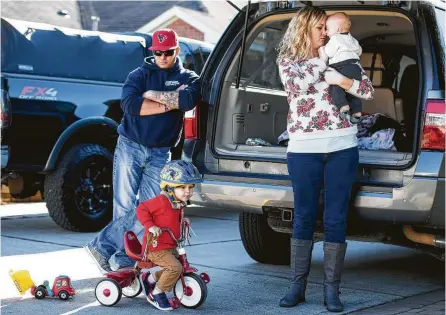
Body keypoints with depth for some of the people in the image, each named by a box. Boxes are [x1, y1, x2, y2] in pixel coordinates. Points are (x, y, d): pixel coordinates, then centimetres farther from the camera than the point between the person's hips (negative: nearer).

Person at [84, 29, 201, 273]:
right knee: (124, 207, -3)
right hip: (130, 147, -2)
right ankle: (124, 261, 6)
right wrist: (168, 105, -11)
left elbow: (188, 100, -16)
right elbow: (129, 104, -14)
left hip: (160, 153, 2)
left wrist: (154, 95, -10)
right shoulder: (140, 74, 6)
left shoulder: (188, 78, 9)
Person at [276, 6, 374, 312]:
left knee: (336, 218, 2)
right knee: (304, 217, 3)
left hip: (343, 147, 2)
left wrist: (341, 80, -10)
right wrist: (322, 61, -4)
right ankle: (297, 285, 11)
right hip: (304, 149, -2)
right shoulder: (287, 61, 8)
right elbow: (298, 85, -12)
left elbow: (368, 90, 7)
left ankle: (332, 289, 7)